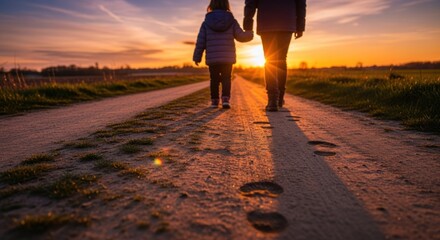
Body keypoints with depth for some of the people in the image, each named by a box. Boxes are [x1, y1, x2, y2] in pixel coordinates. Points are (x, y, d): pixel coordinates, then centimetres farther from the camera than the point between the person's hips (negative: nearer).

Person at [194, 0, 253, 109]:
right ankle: (225, 98, -10)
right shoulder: (232, 21, 2)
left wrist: (197, 57, 7)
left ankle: (214, 100, 16)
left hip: (212, 58, 1)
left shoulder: (206, 22, 3)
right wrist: (249, 34, 20)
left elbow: (200, 42, 1)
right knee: (226, 79, 7)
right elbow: (241, 36, -1)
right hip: (228, 58, 0)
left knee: (214, 79, 12)